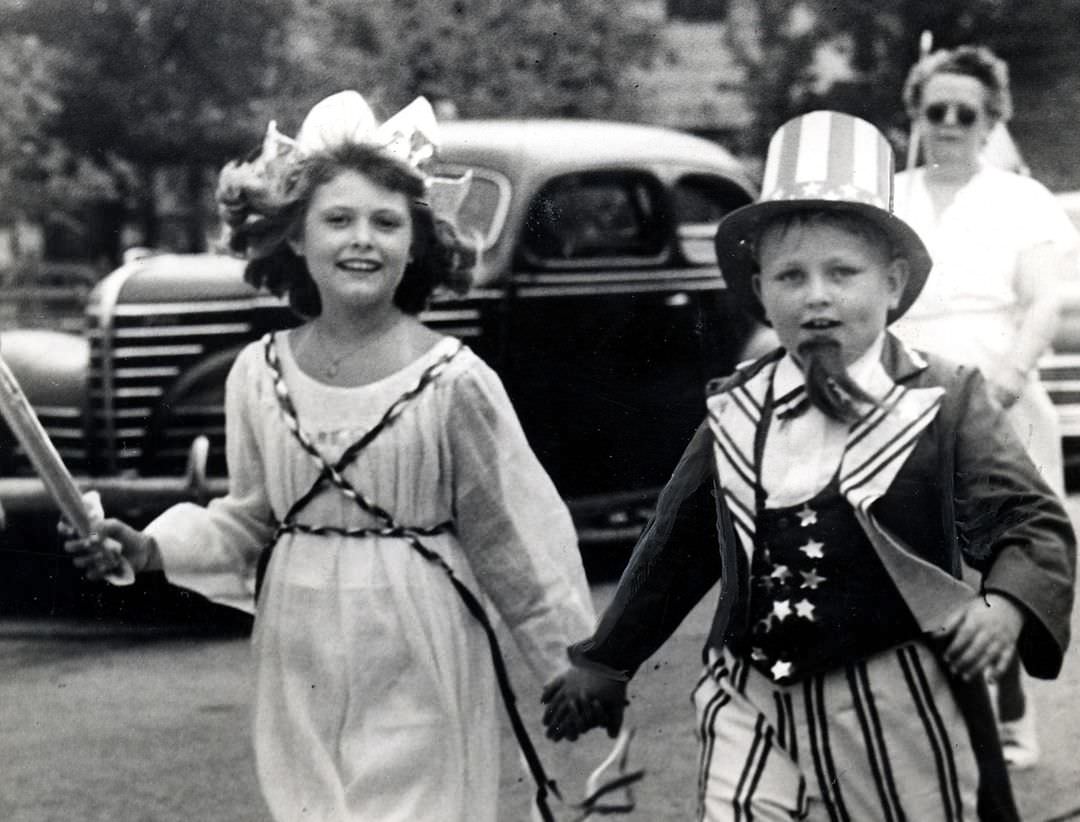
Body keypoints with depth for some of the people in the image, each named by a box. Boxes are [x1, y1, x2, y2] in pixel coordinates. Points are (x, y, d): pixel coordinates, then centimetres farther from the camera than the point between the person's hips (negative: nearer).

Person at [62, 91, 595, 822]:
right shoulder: (259, 374, 1)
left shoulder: (452, 380, -10)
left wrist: (578, 668, 0)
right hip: (301, 672, 4)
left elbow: (515, 537, -5)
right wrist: (153, 547, -3)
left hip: (416, 672, -4)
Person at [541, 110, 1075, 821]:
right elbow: (676, 546, 16)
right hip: (756, 715, 2)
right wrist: (605, 663, 22)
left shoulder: (944, 402, -5)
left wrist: (1008, 606, -30)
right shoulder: (737, 413, 6)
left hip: (901, 715, -2)